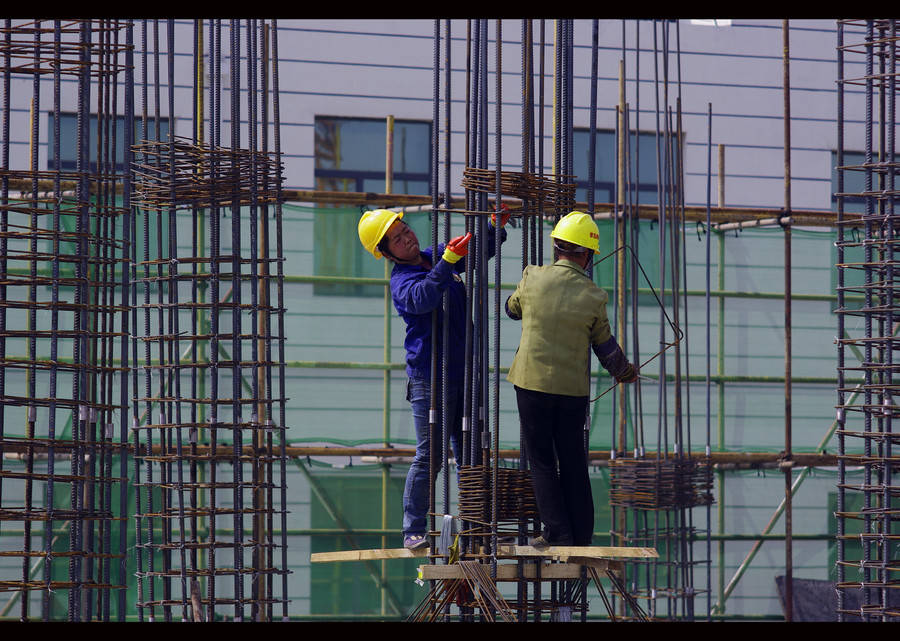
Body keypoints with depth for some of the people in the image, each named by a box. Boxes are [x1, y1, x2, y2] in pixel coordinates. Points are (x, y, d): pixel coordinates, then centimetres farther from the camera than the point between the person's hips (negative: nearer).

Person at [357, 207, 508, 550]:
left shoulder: (438, 256, 10)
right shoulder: (401, 281, -12)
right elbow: (422, 298, -35)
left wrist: (496, 228, 6)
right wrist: (449, 258, -42)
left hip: (463, 371, 7)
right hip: (430, 377, -7)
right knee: (429, 457, -6)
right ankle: (413, 531, 2)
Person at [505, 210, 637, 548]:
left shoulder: (533, 278, -6)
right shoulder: (594, 297, -5)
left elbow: (513, 309, 15)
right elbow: (606, 347, 6)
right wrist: (626, 372, 25)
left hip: (533, 381, -1)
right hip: (574, 389, 1)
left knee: (542, 462, 6)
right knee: (574, 464, 12)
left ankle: (557, 534, 1)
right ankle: (581, 537, 17)